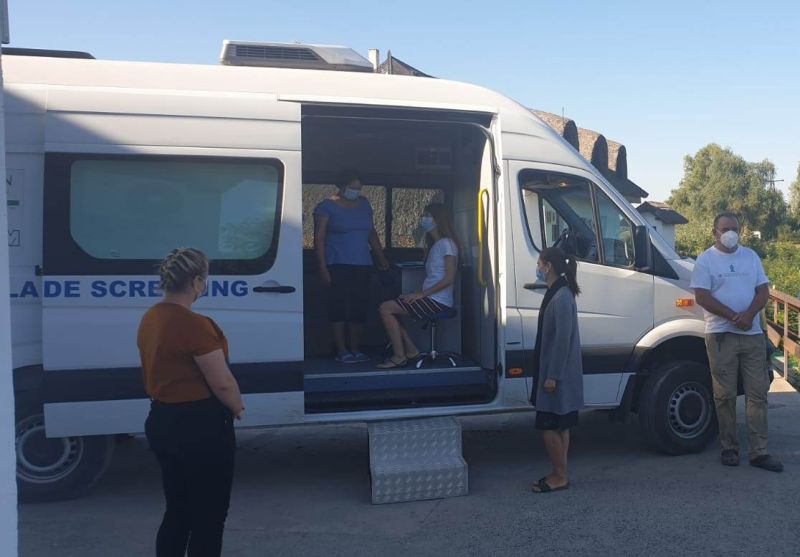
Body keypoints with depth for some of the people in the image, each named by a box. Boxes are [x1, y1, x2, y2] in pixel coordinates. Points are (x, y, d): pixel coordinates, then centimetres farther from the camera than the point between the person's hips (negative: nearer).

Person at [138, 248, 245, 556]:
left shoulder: (150, 319, 5)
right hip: (199, 426, -8)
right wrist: (237, 407, 1)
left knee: (177, 511, 20)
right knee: (208, 516, 7)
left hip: (161, 421, 9)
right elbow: (222, 383, -20)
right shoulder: (194, 324, -22)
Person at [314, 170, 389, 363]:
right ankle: (341, 351, 1)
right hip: (338, 265, -5)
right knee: (338, 306, -6)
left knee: (360, 306, 2)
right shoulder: (327, 206, -1)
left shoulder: (364, 204, 15)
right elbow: (319, 239, -5)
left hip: (362, 265, 5)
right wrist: (323, 268, -12)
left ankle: (355, 349, 13)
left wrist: (381, 258, 20)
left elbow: (372, 233, 23)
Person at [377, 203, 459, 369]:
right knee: (388, 308, 2)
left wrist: (421, 294, -18)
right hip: (430, 299, 9)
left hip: (438, 302, -9)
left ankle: (399, 357, -9)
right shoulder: (434, 245, 22)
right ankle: (411, 351, -1)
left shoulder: (446, 243, -8)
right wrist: (418, 294, 2)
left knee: (386, 308, -13)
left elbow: (449, 278, -17)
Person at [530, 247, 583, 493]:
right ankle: (559, 474, 22)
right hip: (553, 372, 10)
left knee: (549, 427, -3)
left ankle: (560, 476, 8)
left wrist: (553, 376, -21)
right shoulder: (556, 293, 11)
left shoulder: (562, 297, -19)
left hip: (559, 375, -10)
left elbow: (563, 339, -22)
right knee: (559, 426, 14)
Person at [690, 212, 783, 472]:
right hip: (721, 335, -4)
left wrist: (749, 315, -13)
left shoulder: (751, 256, 12)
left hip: (753, 335, 4)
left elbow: (763, 291, 7)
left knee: (757, 394, 1)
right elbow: (702, 297, -9)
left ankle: (759, 452, 5)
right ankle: (729, 448, 10)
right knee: (725, 395, 0)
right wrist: (734, 317, -16)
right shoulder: (705, 260, 0)